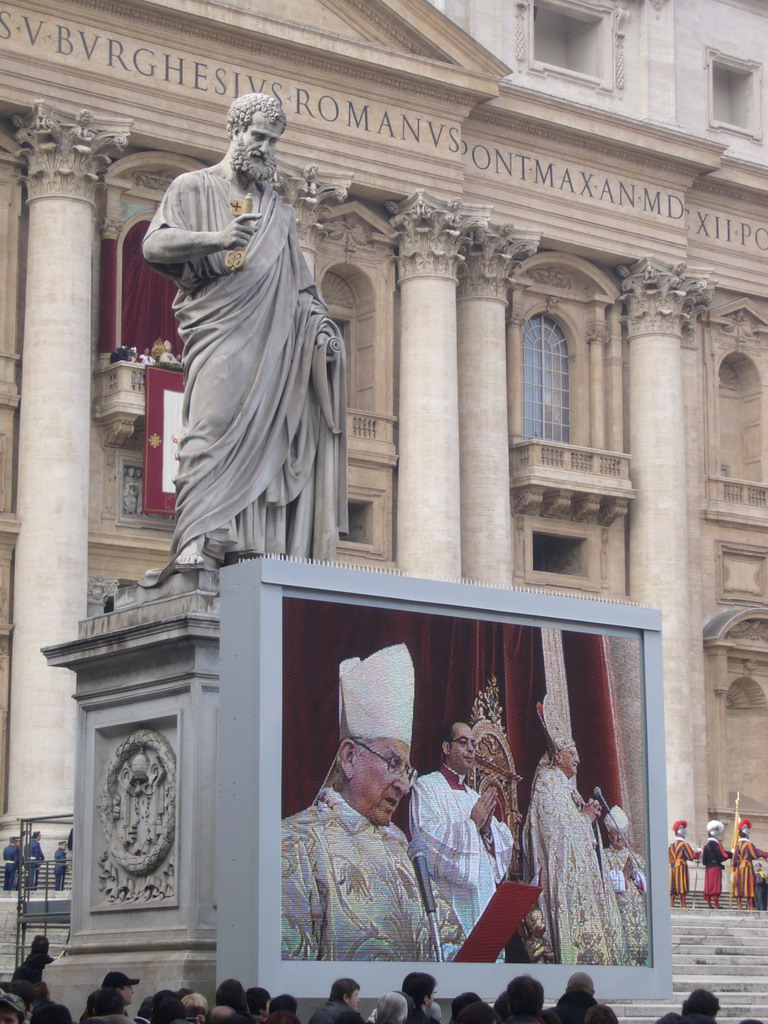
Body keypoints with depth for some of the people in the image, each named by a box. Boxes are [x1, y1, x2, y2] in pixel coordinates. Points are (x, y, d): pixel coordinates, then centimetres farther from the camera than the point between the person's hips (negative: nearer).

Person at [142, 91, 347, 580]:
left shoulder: (279, 212, 25)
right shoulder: (194, 188, 11)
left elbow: (300, 281, 25)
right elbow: (154, 245, -3)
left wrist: (319, 318, 6)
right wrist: (214, 239, -20)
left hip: (273, 336, 5)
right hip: (219, 328, -5)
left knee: (266, 430, -8)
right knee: (214, 427, -19)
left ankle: (259, 540, -15)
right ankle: (197, 543, -27)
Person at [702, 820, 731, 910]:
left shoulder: (706, 845, 12)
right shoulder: (716, 844, -13)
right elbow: (723, 855, -14)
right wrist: (731, 853, -1)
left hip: (708, 868, 8)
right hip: (716, 867, -8)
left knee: (708, 886, 6)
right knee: (716, 886, -7)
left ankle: (709, 905, 8)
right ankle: (717, 905, -8)